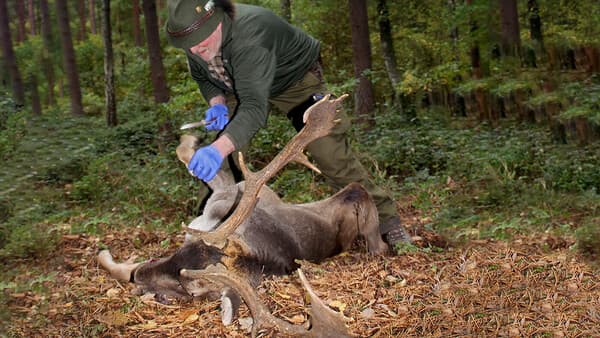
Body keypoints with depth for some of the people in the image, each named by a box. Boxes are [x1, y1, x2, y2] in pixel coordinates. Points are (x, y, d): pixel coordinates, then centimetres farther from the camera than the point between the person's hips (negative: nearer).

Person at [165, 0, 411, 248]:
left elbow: (254, 107, -53)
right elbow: (202, 77, 2)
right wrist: (217, 103, -21)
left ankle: (387, 221, -5)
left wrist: (219, 149, -68)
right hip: (241, 87, 7)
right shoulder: (193, 37, -20)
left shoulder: (250, 37, -44)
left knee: (330, 153, -17)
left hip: (297, 77, -6)